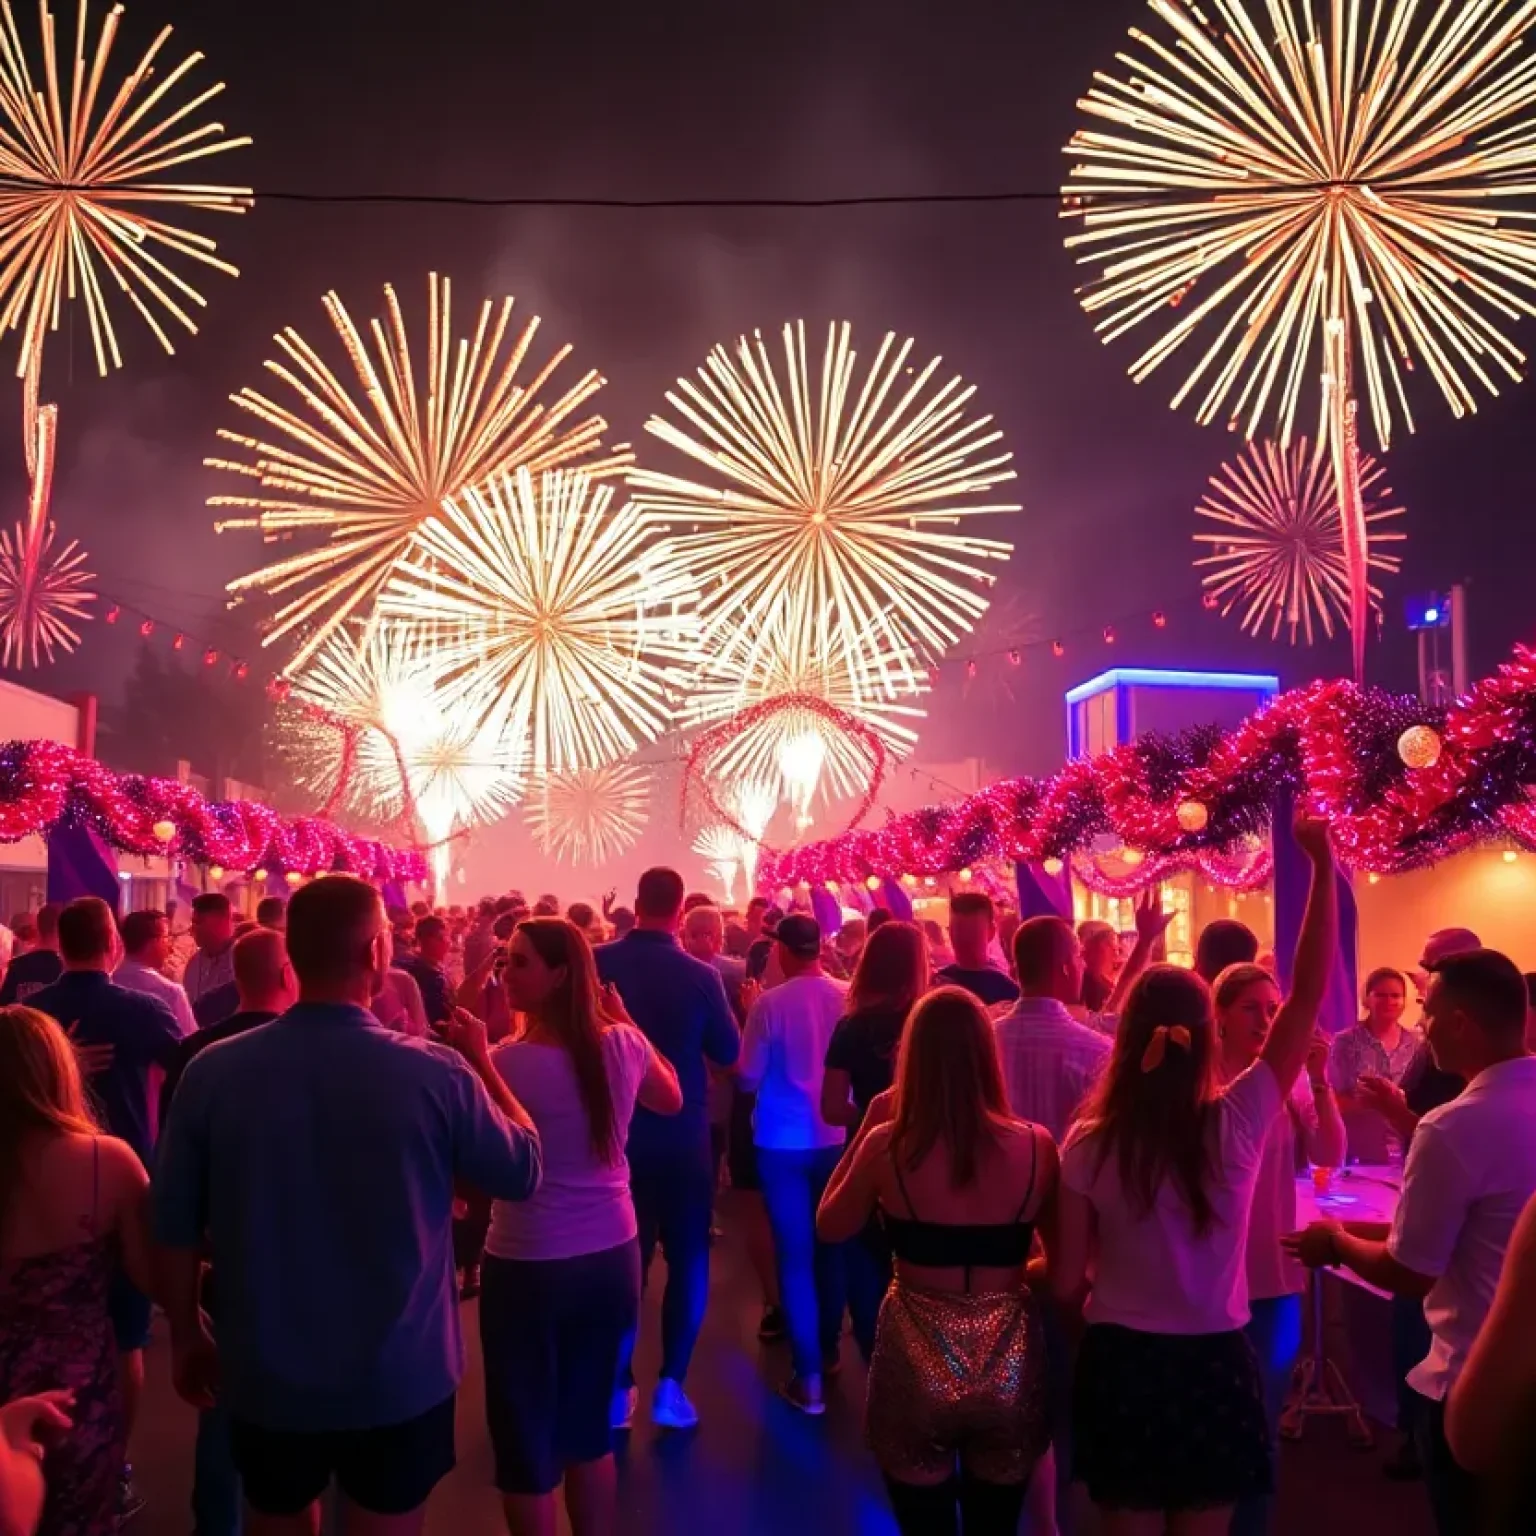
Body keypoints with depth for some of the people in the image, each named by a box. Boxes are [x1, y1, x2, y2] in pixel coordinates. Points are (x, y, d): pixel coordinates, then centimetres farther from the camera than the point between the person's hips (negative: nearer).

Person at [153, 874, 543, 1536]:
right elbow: (523, 1172, -5)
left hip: (265, 1375, 2)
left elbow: (174, 1225, -4)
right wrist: (483, 1063, 7)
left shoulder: (213, 1072, -14)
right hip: (400, 1377, -1)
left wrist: (186, 1337, 12)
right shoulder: (437, 1073, -20)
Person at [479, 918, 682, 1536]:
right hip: (612, 1258, 5)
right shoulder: (623, 1044, -5)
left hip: (528, 1266, -5)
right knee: (589, 1430, 22)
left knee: (527, 1440, 13)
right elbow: (671, 1102, 16)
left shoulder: (507, 1061, -19)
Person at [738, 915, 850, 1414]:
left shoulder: (769, 1004, -16)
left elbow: (748, 1078, -8)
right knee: (830, 1248, 19)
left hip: (783, 1140, -3)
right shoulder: (848, 997, -6)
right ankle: (829, 1349, 35)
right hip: (836, 1138, 4)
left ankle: (809, 1378, 6)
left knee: (794, 1255, 4)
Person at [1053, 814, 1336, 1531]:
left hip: (1118, 1365, -1)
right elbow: (1308, 991, -13)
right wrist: (1323, 865, -10)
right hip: (1215, 1368, 1)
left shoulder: (1088, 1143, -15)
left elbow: (1064, 1284, -9)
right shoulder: (1238, 1123, -16)